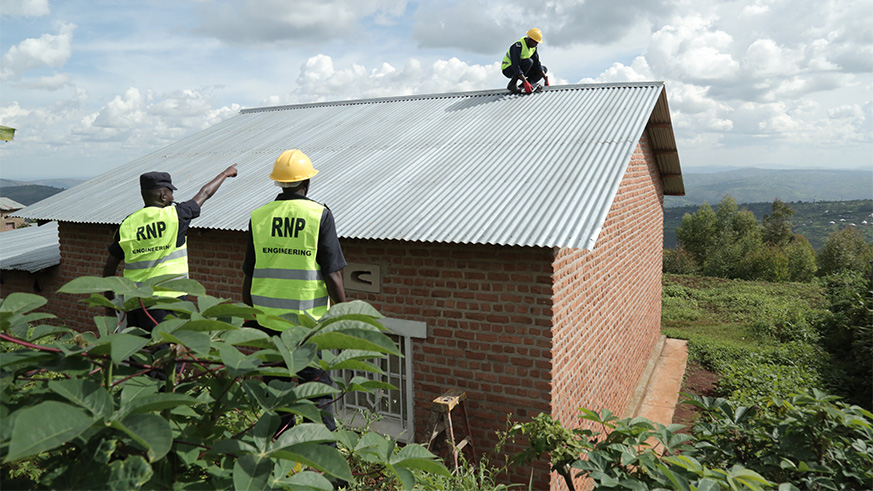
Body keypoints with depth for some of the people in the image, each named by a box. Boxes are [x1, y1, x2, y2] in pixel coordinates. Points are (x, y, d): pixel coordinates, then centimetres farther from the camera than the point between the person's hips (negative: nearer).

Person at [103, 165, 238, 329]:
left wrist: (110, 303, 20)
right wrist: (225, 173, 29)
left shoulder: (127, 224, 5)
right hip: (169, 299, -4)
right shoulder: (174, 215, -5)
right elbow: (205, 193, 12)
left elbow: (109, 267, 10)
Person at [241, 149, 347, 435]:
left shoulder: (258, 216, 3)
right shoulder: (319, 215, -7)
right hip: (309, 317, -3)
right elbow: (333, 275, -11)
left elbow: (249, 276, 7)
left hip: (267, 316, 4)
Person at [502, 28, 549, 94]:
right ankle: (512, 84, -22)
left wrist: (545, 78, -12)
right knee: (528, 61, -34)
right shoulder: (518, 46, -28)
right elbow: (515, 66, -36)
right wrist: (525, 82, -43)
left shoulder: (533, 47, -2)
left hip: (520, 68, 8)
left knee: (544, 69, 3)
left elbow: (537, 64, -1)